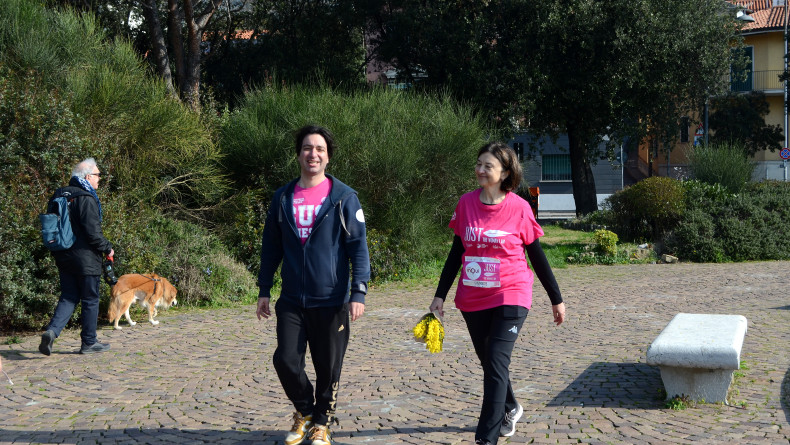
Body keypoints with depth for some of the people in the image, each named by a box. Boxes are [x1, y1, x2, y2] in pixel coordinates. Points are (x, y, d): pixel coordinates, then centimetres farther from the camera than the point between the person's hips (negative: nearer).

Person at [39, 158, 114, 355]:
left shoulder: (60, 195, 9)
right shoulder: (86, 198, -16)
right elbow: (93, 232, -20)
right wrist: (107, 248, -5)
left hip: (63, 257, 7)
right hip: (85, 258, -7)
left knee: (68, 298, 12)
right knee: (90, 300, 5)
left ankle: (51, 331, -9)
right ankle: (89, 343, 13)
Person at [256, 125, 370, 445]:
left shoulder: (344, 197, -4)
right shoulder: (282, 198, 7)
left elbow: (358, 247, -6)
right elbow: (271, 247, 12)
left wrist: (358, 292, -14)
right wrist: (264, 291, 10)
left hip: (331, 301, -2)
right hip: (291, 301, 2)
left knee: (328, 369, 5)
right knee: (286, 360, -4)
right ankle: (304, 412, 24)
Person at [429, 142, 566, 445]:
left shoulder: (519, 208, -8)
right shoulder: (466, 204, 0)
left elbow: (537, 256, 1)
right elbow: (456, 253, 9)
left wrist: (556, 299, 6)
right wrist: (440, 295, 7)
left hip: (510, 297, -4)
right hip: (472, 300, 4)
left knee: (496, 363, -12)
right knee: (489, 362, 17)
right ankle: (510, 409, 45)